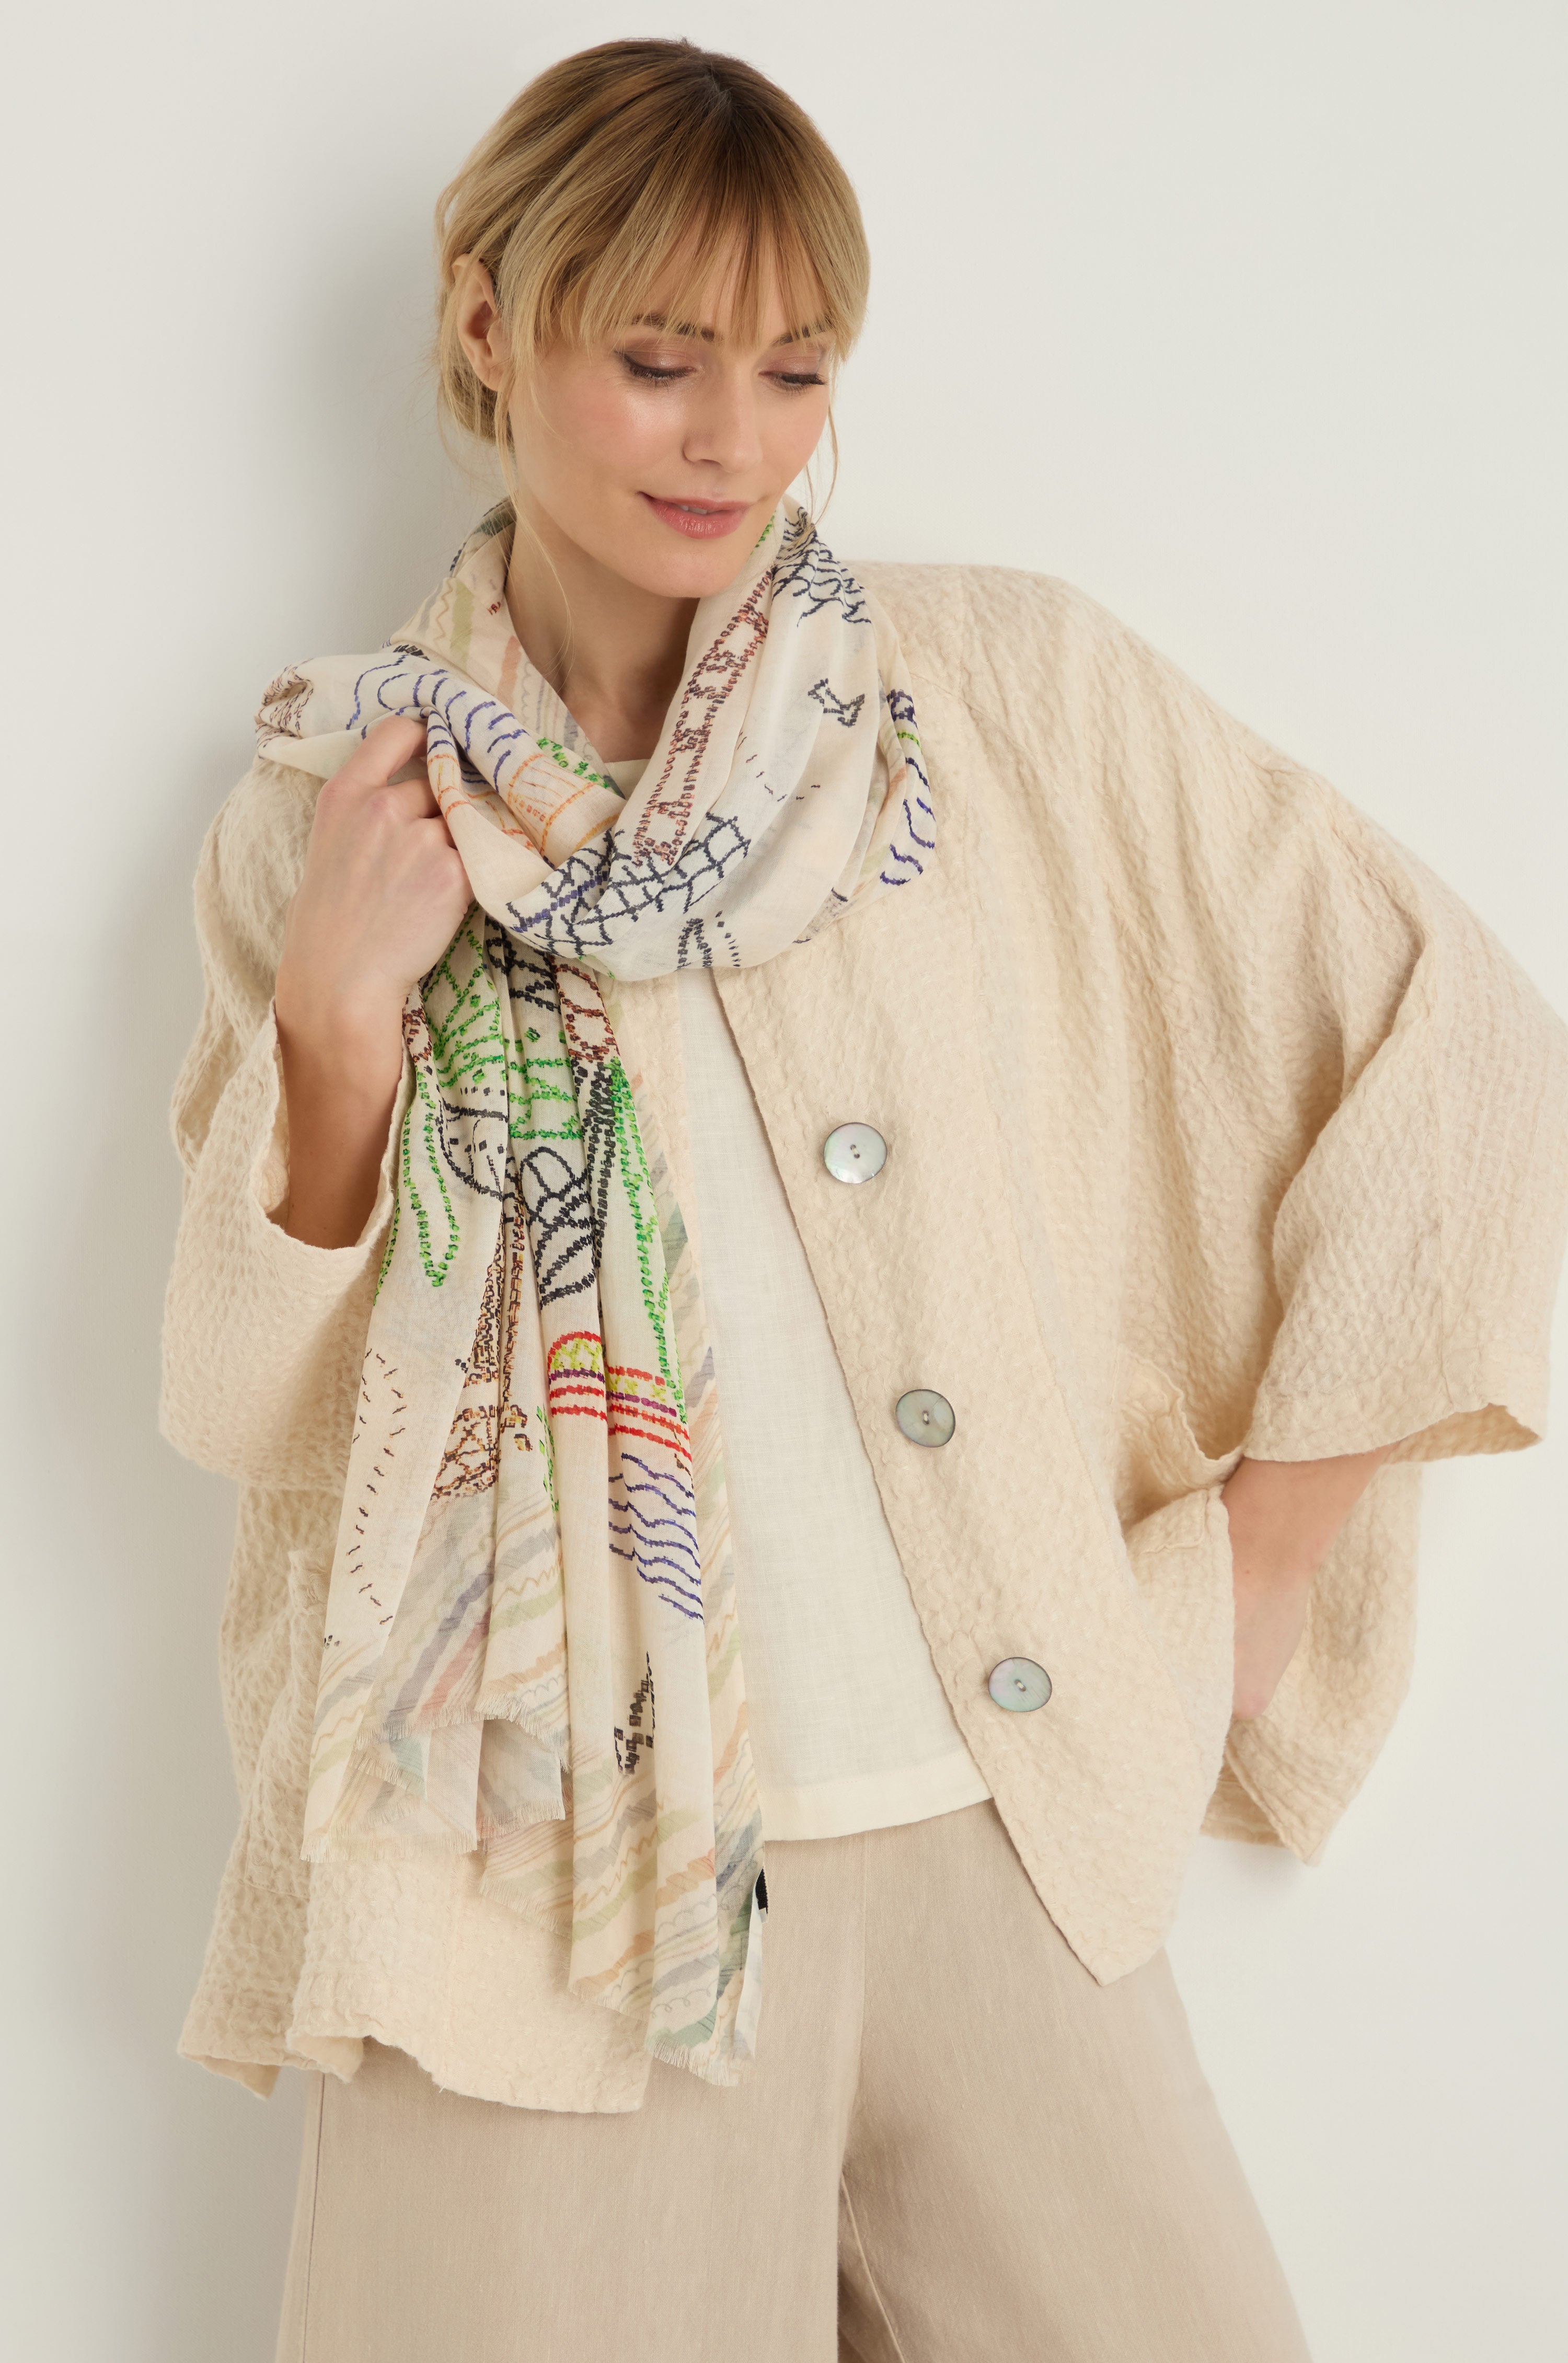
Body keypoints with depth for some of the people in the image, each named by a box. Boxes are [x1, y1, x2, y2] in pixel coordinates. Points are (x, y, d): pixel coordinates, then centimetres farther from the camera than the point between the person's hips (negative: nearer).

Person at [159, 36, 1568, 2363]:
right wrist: (341, 1012, -14)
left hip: (1009, 1846, 1)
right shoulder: (335, 804, 2)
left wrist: (1260, 1560, 2)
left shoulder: (1008, 689, -1)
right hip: (544, 1873, 0)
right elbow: (252, 1413, 2)